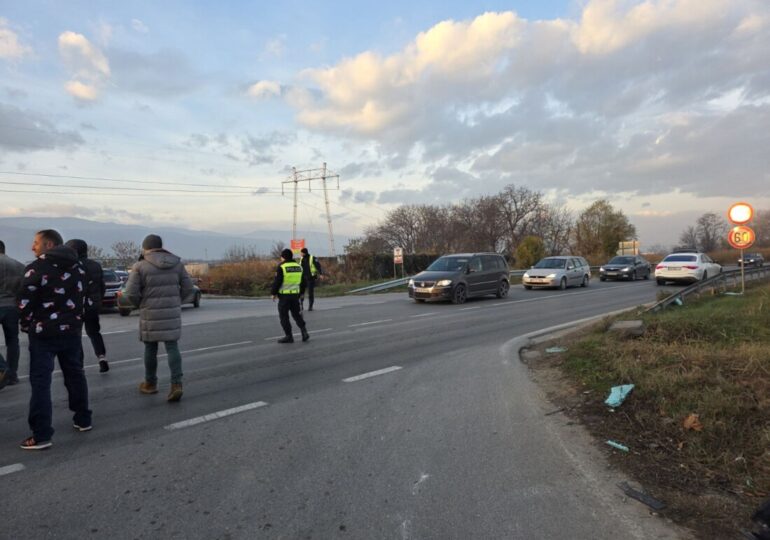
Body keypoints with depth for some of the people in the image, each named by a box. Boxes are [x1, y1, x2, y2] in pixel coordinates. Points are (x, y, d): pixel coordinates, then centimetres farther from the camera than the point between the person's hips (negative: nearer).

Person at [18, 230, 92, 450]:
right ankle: (83, 420, 26)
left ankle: (41, 436, -2)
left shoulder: (36, 268, -12)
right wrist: (73, 321, 15)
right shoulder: (78, 267, 9)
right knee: (75, 374, 17)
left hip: (44, 332, -6)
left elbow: (25, 302, -12)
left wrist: (26, 326, 2)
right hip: (72, 330, 6)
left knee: (40, 382, -2)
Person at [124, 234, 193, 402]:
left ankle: (150, 383, 28)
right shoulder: (176, 263, 2)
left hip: (151, 314, -2)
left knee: (150, 347, 14)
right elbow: (188, 288, 3)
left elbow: (131, 293, -12)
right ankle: (176, 384, -7)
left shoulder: (140, 266, -8)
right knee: (172, 348, 5)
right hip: (172, 312, 2)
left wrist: (141, 304, 8)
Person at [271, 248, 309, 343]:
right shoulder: (298, 267, 7)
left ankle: (288, 336, 6)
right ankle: (304, 331, 4)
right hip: (295, 294, 6)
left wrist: (273, 293, -1)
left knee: (284, 316, 5)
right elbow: (303, 282, 13)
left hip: (284, 295, -6)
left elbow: (277, 282, -13)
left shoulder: (281, 267, -12)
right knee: (296, 314, 17)